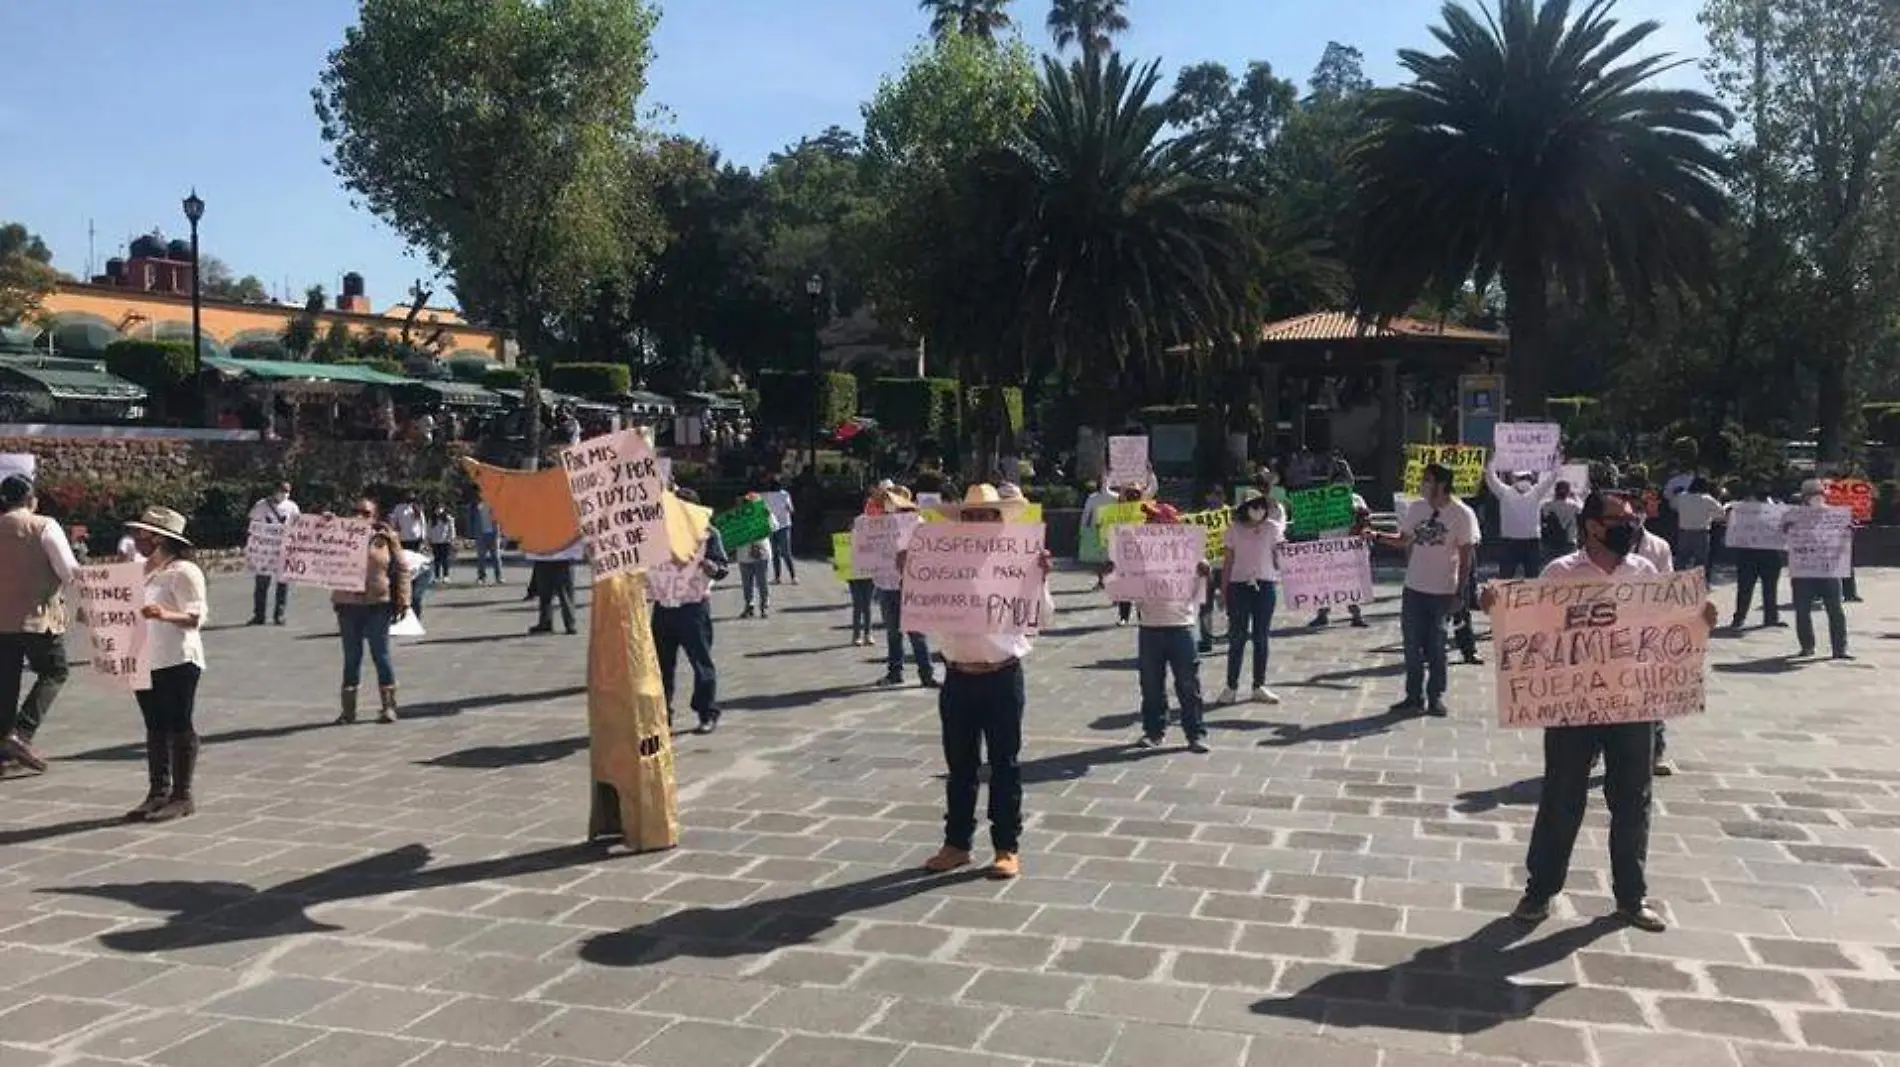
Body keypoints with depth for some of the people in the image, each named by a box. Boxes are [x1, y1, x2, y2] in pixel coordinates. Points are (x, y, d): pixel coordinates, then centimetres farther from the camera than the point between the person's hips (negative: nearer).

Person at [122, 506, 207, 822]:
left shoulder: (183, 572, -11)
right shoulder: (142, 571, 14)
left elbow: (196, 617, -17)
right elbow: (131, 608, 23)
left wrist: (164, 614, -34)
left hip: (177, 661, -8)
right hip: (145, 661, 8)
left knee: (179, 726, -1)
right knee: (155, 728, 12)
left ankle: (182, 796, 5)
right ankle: (158, 793, 18)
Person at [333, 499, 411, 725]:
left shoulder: (386, 537, 2)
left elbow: (401, 568, 2)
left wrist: (402, 599, -4)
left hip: (378, 604, -2)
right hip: (348, 604, 2)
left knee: (381, 655, 2)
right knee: (351, 657, 8)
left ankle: (388, 706, 10)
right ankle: (348, 709, 15)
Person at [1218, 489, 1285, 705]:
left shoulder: (1272, 528, 3)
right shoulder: (1234, 529, 1)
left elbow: (1277, 556, 7)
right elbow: (1228, 560, 4)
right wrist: (1224, 589, 1)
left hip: (1266, 585, 1)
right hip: (1239, 586, -1)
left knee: (1261, 637, 7)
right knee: (1237, 637, 0)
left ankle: (1259, 686, 16)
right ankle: (1231, 687, 7)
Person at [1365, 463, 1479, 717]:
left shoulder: (1462, 514, -10)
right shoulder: (1415, 508, 3)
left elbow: (1466, 556, -8)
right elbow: (1404, 540, 14)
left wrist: (1459, 591, -10)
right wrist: (1377, 537, -1)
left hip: (1442, 591, -4)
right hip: (1413, 589, 4)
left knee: (1436, 647, 4)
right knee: (1412, 644, 8)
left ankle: (1436, 696, 17)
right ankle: (1414, 696, 18)